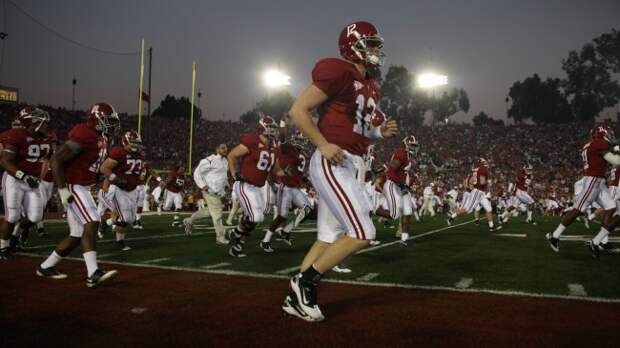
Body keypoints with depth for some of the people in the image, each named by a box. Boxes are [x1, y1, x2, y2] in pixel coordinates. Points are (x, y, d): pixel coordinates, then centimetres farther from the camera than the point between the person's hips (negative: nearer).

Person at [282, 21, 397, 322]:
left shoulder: (369, 87, 17)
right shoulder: (339, 72, -12)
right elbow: (298, 110, -14)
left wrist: (381, 132, 7)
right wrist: (323, 145, -17)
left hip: (344, 166, 10)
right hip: (330, 164, -10)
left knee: (329, 238, 12)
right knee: (361, 233, -10)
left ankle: (297, 298, 20)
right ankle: (305, 281, 2)